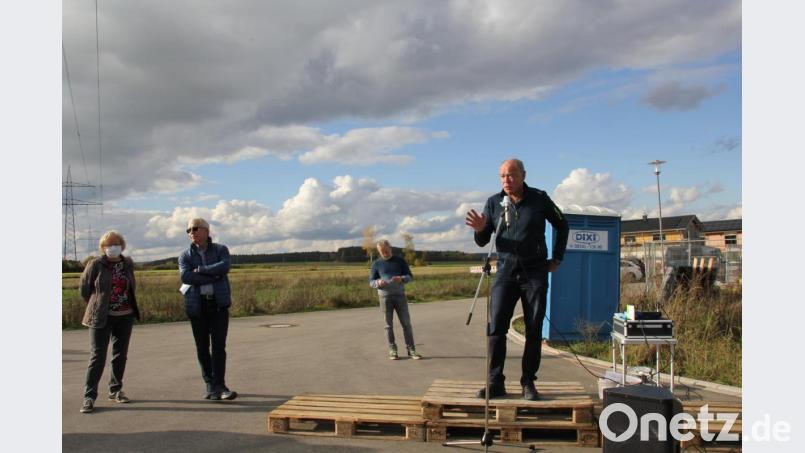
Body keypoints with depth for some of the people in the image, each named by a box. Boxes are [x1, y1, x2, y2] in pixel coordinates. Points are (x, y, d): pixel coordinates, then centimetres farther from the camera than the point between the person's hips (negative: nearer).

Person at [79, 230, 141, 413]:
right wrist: (96, 307, 8)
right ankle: (89, 396, 0)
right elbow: (84, 288, 2)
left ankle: (116, 390, 23)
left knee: (121, 355, 10)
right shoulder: (96, 265, -6)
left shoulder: (128, 264, 5)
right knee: (97, 356, -5)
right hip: (102, 318, -4)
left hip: (125, 316, 4)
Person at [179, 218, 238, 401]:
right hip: (197, 305, 2)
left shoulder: (220, 250, 6)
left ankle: (218, 385, -8)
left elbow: (224, 267, -15)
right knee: (202, 347, 6)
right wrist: (214, 276, -14)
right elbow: (185, 276, -11)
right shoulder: (185, 255, 8)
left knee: (219, 345, -8)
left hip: (219, 303, -2)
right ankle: (210, 385, 17)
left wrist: (200, 270, -10)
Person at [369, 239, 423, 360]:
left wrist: (401, 279, -17)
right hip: (385, 297, 0)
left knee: (406, 323, -1)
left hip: (400, 295, 1)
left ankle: (411, 349, 3)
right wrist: (378, 282, -17)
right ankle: (392, 350, 10)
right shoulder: (376, 264, 6)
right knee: (389, 325, 3)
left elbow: (410, 276, 5)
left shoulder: (400, 261, 7)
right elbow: (371, 282, 6)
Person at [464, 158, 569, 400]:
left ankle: (528, 383, 11)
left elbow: (562, 225, 13)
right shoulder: (493, 202, 1)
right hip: (506, 273, 1)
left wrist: (557, 258, 8)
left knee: (534, 331, 2)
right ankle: (495, 383, -3)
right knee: (496, 328, -8)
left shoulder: (539, 199, -2)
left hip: (535, 274, -1)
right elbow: (483, 242, 3)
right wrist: (479, 230, -19)